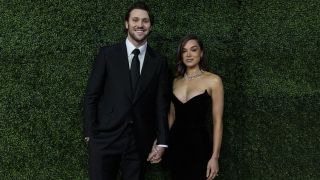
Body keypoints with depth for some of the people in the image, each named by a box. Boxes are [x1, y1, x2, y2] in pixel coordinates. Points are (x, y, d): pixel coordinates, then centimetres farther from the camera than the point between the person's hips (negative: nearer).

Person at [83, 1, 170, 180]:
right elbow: (91, 96, 2)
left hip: (140, 142, 1)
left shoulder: (159, 62, 5)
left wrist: (162, 142, 1)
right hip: (105, 138, -1)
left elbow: (162, 104, 5)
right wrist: (90, 133, -3)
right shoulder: (107, 54, 1)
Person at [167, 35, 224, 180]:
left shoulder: (213, 80, -7)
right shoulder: (176, 81, 7)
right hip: (175, 144, 4)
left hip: (199, 145, -4)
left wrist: (215, 156, -12)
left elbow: (217, 121, -8)